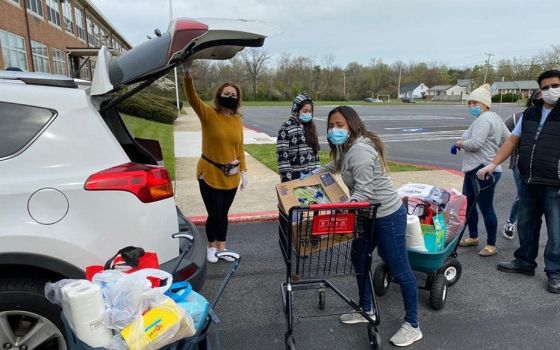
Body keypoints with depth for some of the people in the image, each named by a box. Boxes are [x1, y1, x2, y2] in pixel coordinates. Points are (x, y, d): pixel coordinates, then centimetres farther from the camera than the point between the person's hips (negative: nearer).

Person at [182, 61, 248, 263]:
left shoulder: (238, 120, 2)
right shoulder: (208, 114, -10)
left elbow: (240, 147, 7)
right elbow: (192, 98, -26)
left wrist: (243, 171, 6)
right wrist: (187, 75, -42)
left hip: (231, 176, 4)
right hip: (210, 174, -4)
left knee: (223, 214, 14)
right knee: (214, 214, 2)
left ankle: (221, 247, 33)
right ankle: (211, 247, 28)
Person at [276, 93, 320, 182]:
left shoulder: (310, 127, 10)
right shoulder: (285, 129, -9)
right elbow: (282, 157, -12)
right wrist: (287, 180, -15)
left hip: (311, 176, 6)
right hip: (295, 177, -6)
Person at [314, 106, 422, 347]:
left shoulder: (359, 150, -24)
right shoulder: (346, 148, 8)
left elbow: (363, 192, -28)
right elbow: (334, 167, 29)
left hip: (387, 216, -10)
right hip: (369, 215, 10)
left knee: (399, 269, 3)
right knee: (359, 259, 19)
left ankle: (412, 326, 19)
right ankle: (366, 310, 37)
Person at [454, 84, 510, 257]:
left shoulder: (483, 119, -16)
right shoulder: (495, 118, 17)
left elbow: (475, 143, -25)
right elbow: (508, 138, 21)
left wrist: (460, 143, -7)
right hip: (474, 169, 11)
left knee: (486, 208, 0)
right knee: (467, 204, 17)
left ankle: (491, 245, 14)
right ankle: (473, 237, 32)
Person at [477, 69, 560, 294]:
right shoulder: (530, 114, 11)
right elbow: (513, 141, 13)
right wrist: (493, 164, 5)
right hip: (528, 183, 5)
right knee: (526, 225, 17)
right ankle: (524, 262, 33)